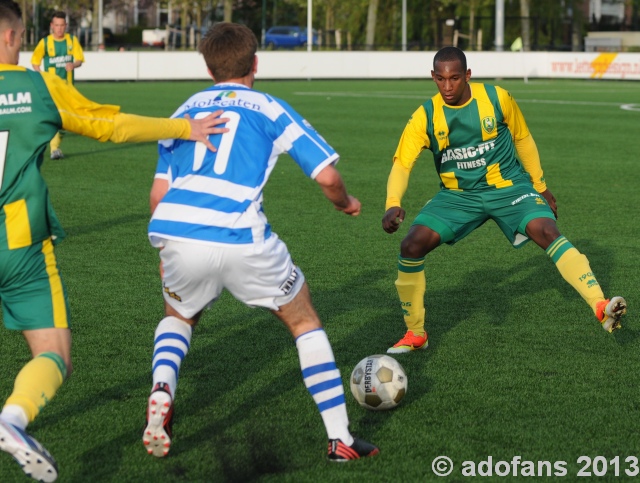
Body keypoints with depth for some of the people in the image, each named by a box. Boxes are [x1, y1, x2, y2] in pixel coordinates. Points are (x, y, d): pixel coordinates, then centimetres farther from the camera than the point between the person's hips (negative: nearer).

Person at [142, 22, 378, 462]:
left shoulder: (185, 111, 23)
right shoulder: (271, 110, 14)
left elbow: (158, 196, 19)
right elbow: (326, 176, 7)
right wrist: (346, 204, 29)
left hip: (174, 231, 3)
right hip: (241, 239, -3)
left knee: (179, 316, 33)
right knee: (304, 321, 19)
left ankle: (162, 390, 3)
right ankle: (341, 440, 16)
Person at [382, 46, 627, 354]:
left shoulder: (497, 99, -11)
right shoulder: (425, 116, -11)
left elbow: (522, 139, 5)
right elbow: (402, 163, -16)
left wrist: (540, 186, 11)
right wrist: (393, 204, -34)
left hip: (508, 187, -1)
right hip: (458, 195, 2)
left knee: (546, 232, -27)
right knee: (411, 246, -16)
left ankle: (601, 308, -34)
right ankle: (415, 334, 2)